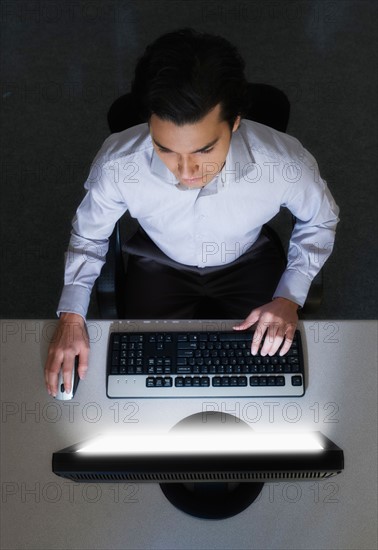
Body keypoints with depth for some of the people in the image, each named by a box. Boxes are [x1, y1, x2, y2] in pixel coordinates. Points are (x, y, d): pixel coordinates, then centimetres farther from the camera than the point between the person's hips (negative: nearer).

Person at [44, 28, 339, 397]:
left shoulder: (286, 163, -35)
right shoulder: (117, 164, -34)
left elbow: (320, 221, -9)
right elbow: (88, 235, -10)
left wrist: (289, 298, -20)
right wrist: (71, 316, -21)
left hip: (247, 263, 0)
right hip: (160, 265, 0)